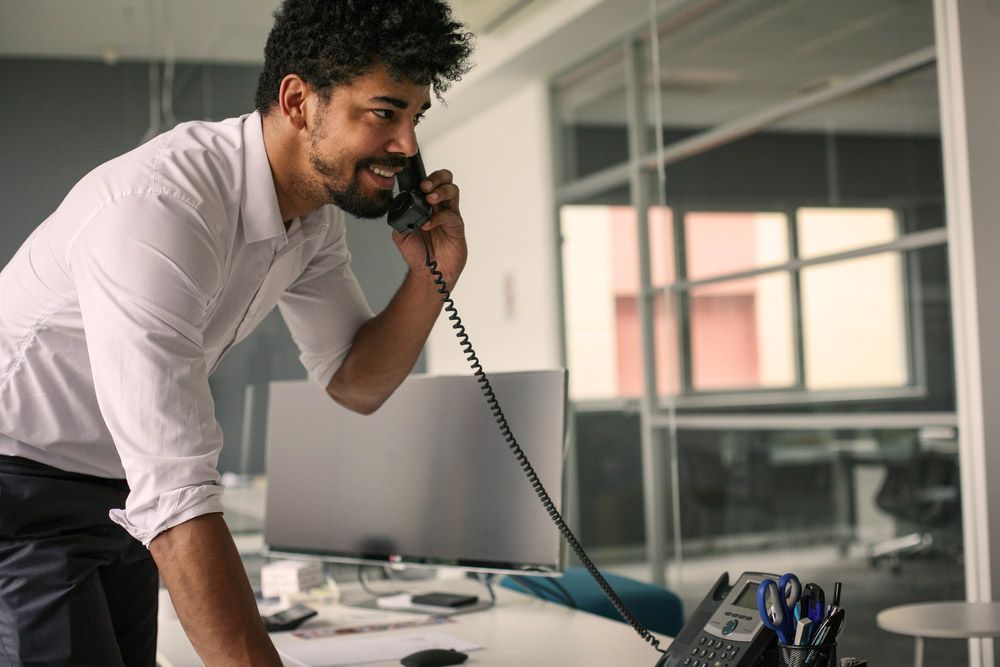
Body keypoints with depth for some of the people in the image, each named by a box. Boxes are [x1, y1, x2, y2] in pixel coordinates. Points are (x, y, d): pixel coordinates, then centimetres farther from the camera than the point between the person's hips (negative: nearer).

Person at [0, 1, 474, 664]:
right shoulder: (159, 210, -33)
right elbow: (176, 495, -38)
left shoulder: (315, 211, -5)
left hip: (115, 493, 8)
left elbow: (356, 383, 4)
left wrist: (432, 274, -13)